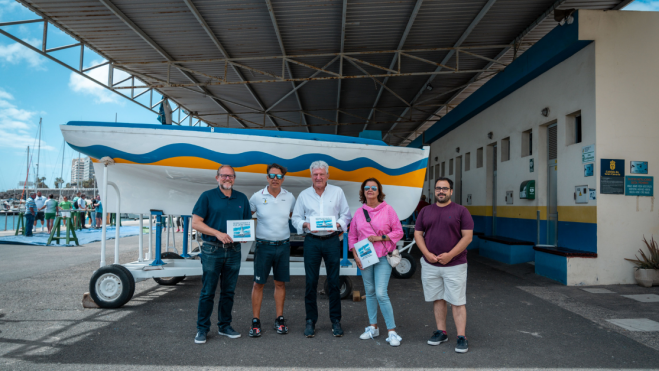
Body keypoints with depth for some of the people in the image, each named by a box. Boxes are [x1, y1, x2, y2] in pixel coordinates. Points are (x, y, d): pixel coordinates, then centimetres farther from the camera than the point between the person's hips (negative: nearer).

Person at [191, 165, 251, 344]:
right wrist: (218, 233, -17)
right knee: (207, 292, 1)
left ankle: (225, 326, 24)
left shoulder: (242, 198, 10)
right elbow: (196, 223, -6)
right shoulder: (207, 196, -1)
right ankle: (202, 329, 13)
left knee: (228, 291, 11)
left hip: (234, 250, 4)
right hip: (212, 250, -3)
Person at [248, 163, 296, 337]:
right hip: (264, 245, -2)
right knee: (258, 283, 2)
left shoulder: (289, 197, 3)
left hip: (283, 245, 2)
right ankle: (255, 321, 13)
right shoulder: (257, 197, -3)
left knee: (280, 283, 9)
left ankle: (279, 319, 21)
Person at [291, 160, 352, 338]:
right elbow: (296, 218, 8)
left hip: (332, 241, 0)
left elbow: (346, 215, 7)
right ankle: (310, 321, 16)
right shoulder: (304, 195, 7)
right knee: (311, 282, 3)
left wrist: (338, 224, -13)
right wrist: (306, 225, -12)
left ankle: (336, 321, 16)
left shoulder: (337, 192, 6)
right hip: (312, 241, 1)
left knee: (334, 282, 4)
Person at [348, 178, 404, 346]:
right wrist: (355, 254, 1)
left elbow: (398, 232, -2)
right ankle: (373, 327, 25)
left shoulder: (387, 209, -3)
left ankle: (392, 332, -1)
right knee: (370, 292, 12)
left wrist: (380, 237, -14)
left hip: (383, 257, -4)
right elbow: (352, 236, 12)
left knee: (381, 294, -12)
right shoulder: (359, 212, 7)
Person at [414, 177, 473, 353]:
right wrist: (427, 254, -8)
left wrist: (450, 255, -16)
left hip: (454, 265, -4)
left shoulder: (461, 210, -2)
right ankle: (441, 332, 24)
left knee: (458, 302, -1)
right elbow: (418, 234, 7)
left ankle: (462, 337, 7)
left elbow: (468, 236, -7)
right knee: (437, 299, 12)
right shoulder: (425, 211, 9)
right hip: (430, 265, 4)